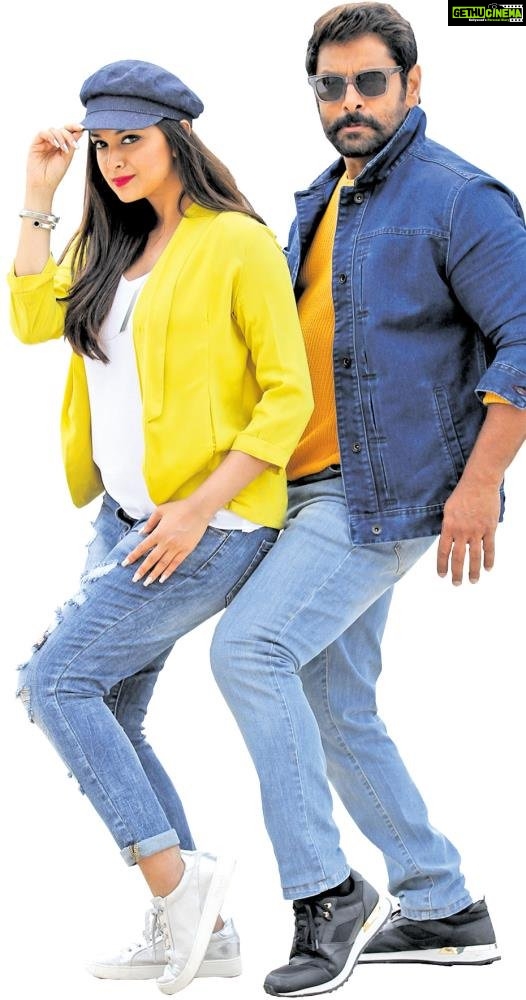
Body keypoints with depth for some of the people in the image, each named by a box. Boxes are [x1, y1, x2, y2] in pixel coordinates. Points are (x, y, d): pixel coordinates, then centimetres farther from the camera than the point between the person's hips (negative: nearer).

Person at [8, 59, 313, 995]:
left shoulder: (237, 243, -11)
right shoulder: (113, 245, 13)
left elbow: (289, 397, -14)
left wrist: (198, 507, -19)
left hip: (210, 524, -8)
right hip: (129, 518, 8)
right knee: (107, 723, 7)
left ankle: (175, 879, -9)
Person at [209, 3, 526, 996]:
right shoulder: (319, 203, 16)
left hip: (389, 493, -9)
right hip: (317, 493, 9)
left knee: (248, 648, -19)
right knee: (335, 711, 10)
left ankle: (327, 894, -13)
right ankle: (444, 909, 19)